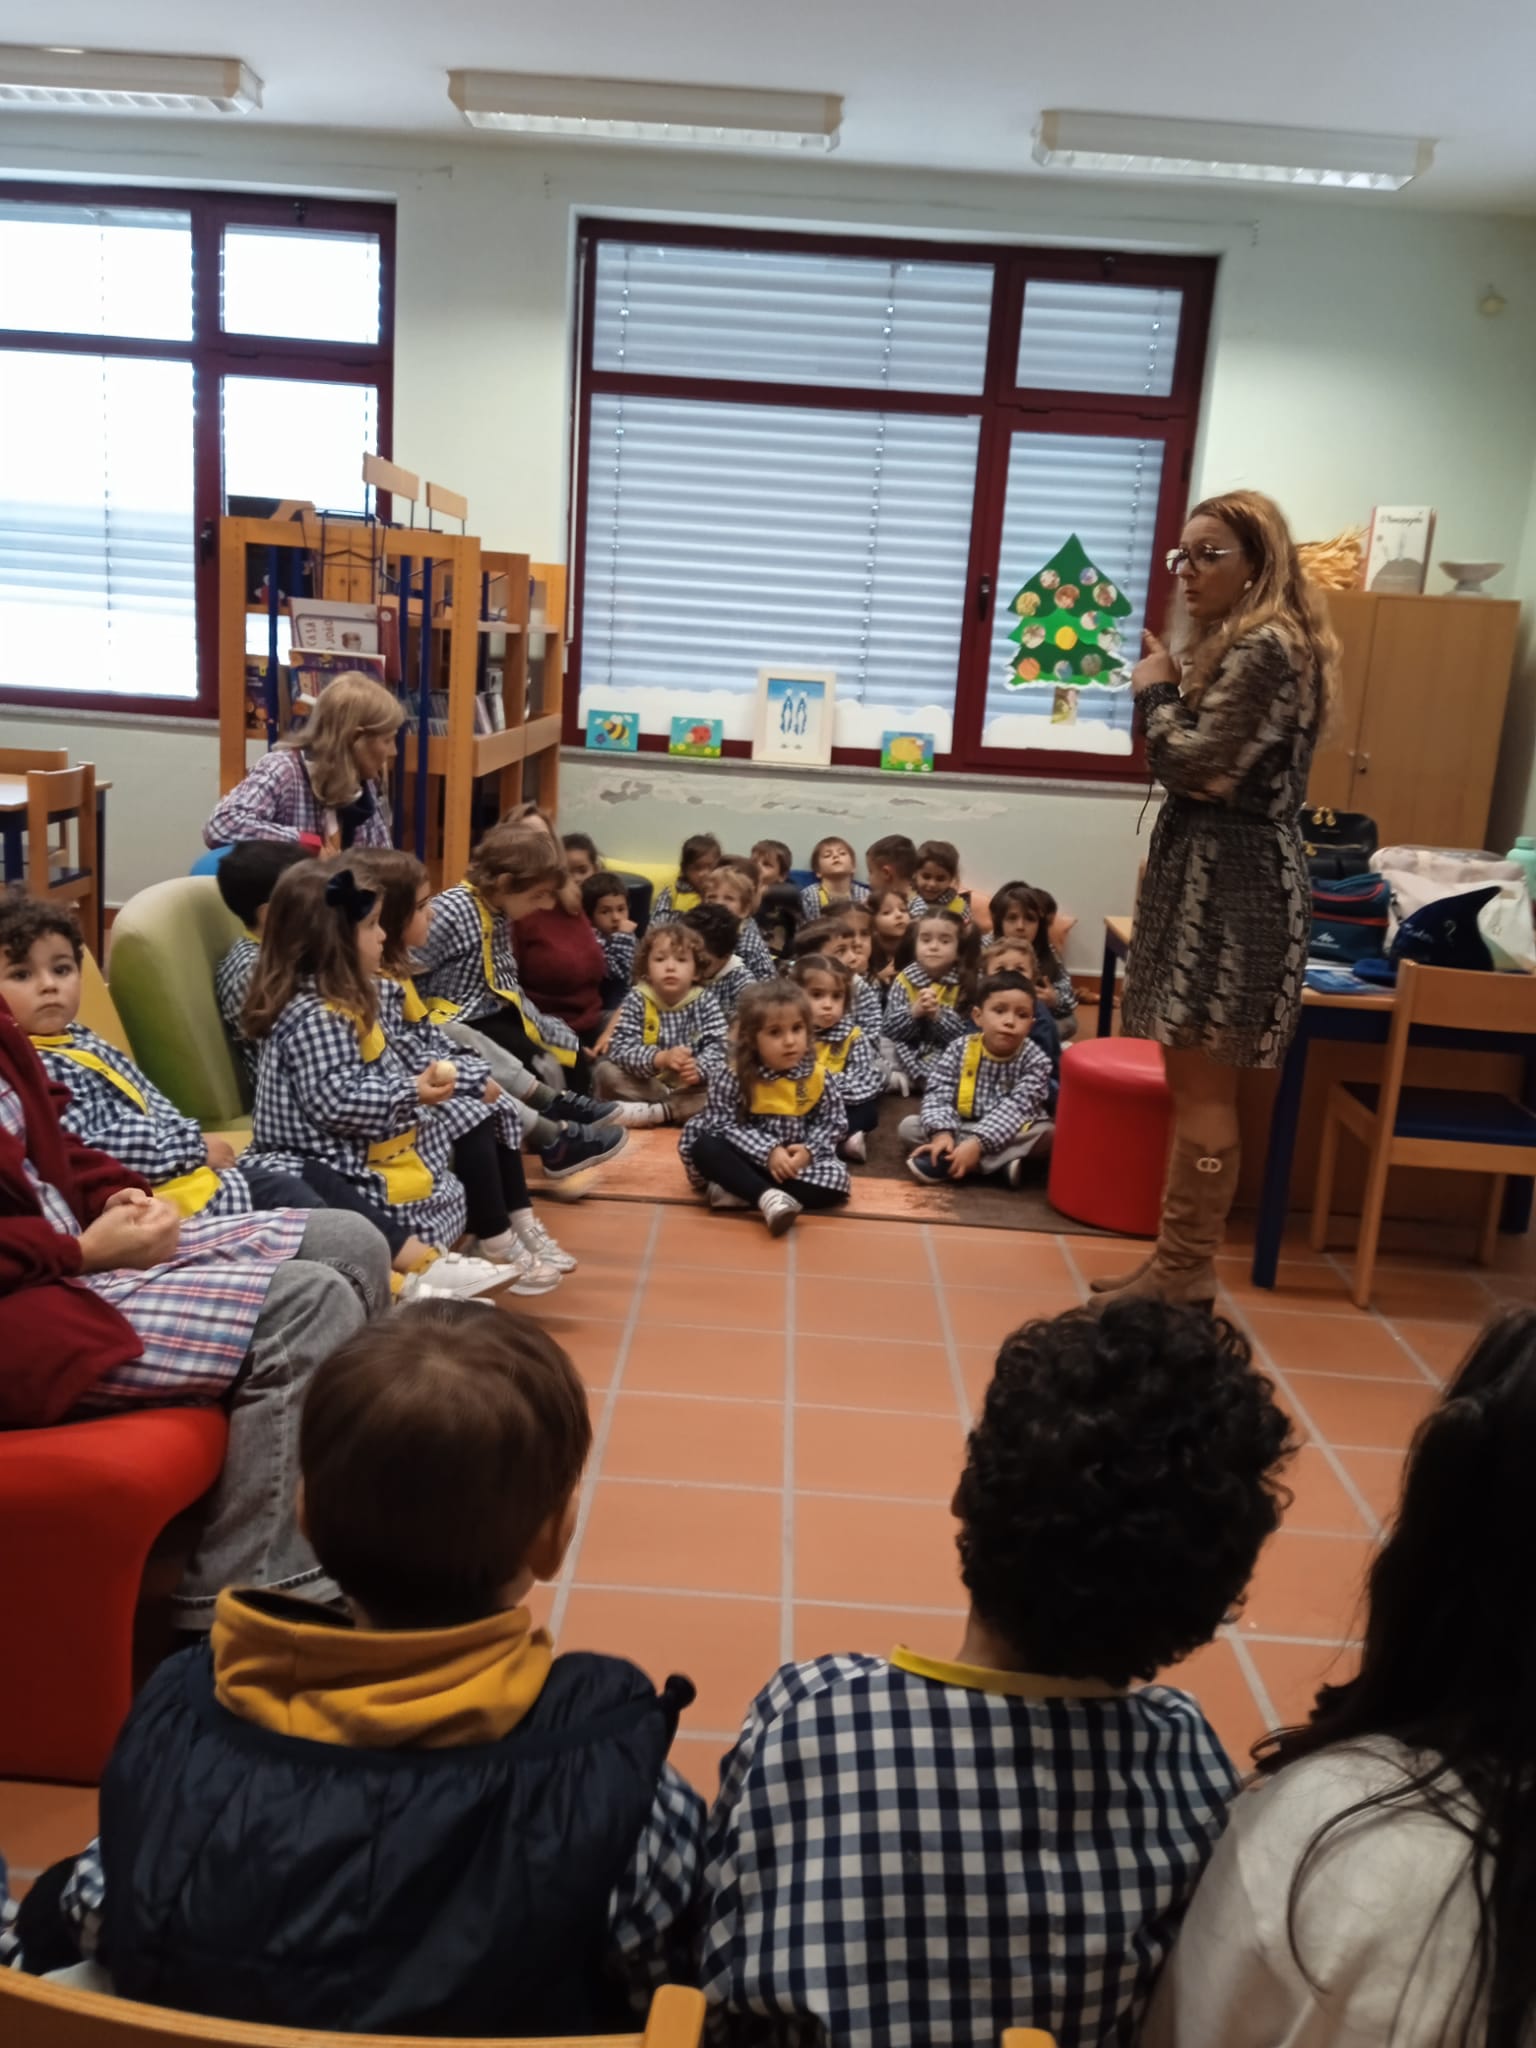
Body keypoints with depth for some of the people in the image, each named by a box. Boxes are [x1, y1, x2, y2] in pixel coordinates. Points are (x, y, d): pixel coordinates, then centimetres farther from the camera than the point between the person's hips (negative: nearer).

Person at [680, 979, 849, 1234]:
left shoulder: (818, 1078, -8)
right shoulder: (731, 1076, -15)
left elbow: (832, 1124, -3)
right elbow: (724, 1125, -18)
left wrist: (808, 1151, -23)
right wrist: (768, 1152, -29)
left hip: (796, 1161, 2)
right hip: (748, 1159, -2)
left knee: (835, 1180, -25)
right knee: (704, 1147, -28)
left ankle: (740, 1192, -29)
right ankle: (769, 1197, -44)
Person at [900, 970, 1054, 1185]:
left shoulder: (1034, 1060, -14)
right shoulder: (959, 1050, -8)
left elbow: (1015, 1109, -25)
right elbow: (938, 1094, -14)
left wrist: (977, 1143, -37)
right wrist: (942, 1133, -34)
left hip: (1012, 1134, -2)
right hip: (961, 1127, 2)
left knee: (1048, 1132, -30)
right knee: (909, 1125, -16)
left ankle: (946, 1161, -33)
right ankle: (1002, 1161, -28)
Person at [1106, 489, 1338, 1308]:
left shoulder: (1264, 649, -14)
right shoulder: (1233, 645, 20)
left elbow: (1191, 765, -20)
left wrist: (1156, 690, -4)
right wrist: (1171, 685, -4)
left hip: (1232, 880, -11)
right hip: (1209, 873, 11)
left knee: (1202, 1086, -5)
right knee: (1191, 1081, 12)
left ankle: (1187, 1270, 4)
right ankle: (1178, 1259, 19)